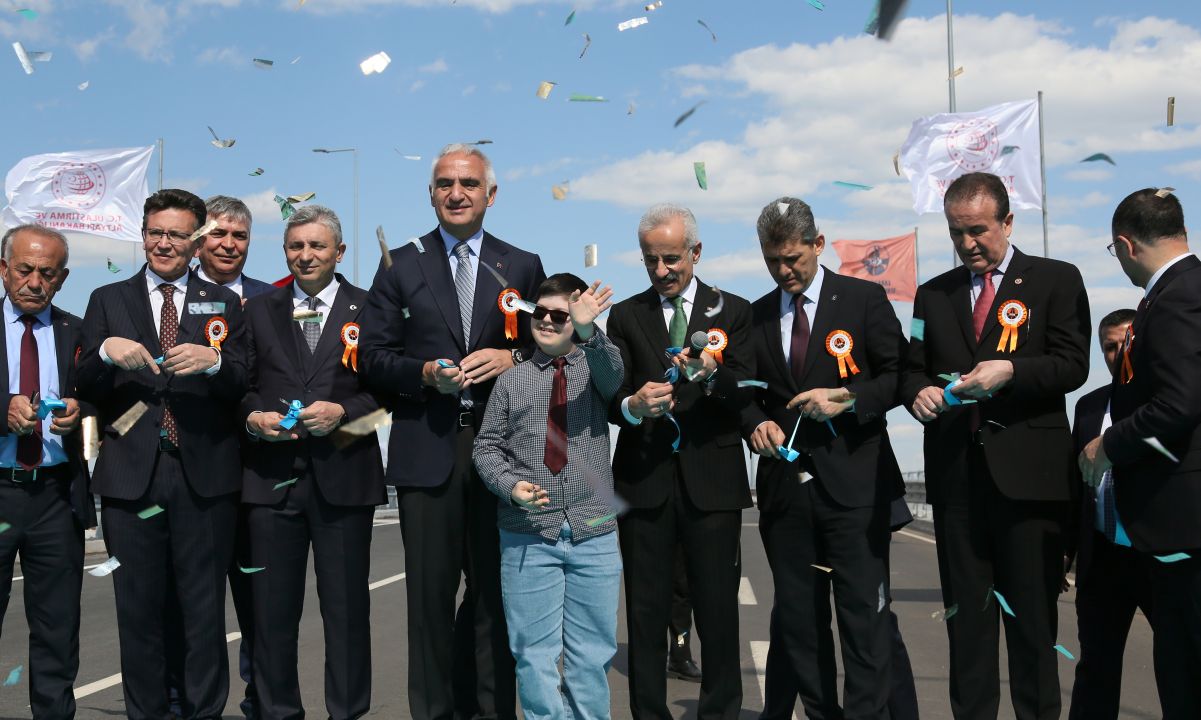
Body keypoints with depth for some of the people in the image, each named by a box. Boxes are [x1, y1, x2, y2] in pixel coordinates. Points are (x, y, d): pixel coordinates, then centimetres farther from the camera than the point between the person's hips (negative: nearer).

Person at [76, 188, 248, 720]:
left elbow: (245, 386, 2)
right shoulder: (108, 301, 12)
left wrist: (213, 361, -18)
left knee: (204, 609, 4)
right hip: (131, 473, 1)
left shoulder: (223, 304, 11)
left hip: (204, 474, 0)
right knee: (139, 609, 7)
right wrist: (105, 352, -13)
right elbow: (84, 389, 6)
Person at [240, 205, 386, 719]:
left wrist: (342, 411, -13)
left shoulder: (369, 310, 5)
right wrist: (253, 417, -7)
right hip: (272, 478, 2)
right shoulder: (259, 310, 12)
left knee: (346, 608, 6)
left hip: (344, 478, -2)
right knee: (272, 609, 7)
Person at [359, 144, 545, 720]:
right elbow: (373, 357, 4)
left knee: (496, 589, 8)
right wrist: (426, 373, -13)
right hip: (427, 450, -1)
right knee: (430, 592, 4)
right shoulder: (400, 265, 8)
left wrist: (512, 359, -10)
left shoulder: (523, 267, 11)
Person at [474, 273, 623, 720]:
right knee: (535, 654, 3)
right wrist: (510, 485, -11)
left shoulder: (595, 367, 8)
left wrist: (588, 332, -35)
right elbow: (487, 447, 9)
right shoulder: (511, 379, 9)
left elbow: (614, 377, -16)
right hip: (528, 534, 0)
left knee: (592, 655, 7)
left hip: (594, 534, 0)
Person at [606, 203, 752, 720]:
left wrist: (711, 376, -24)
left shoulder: (733, 311, 7)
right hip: (643, 479, 1)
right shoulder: (625, 315, 10)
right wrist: (633, 405, -21)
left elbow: (745, 396, -3)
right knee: (646, 610, 6)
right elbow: (609, 399, 2)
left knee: (718, 609, 2)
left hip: (712, 479, -1)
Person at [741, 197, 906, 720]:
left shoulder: (864, 299, 0)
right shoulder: (756, 316, 12)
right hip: (785, 483, 4)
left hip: (853, 481, -4)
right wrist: (757, 424, -3)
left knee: (863, 613, -3)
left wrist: (848, 398, -16)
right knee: (797, 617, 9)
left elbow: (898, 376, -1)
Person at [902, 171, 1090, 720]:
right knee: (965, 612, 8)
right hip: (956, 470, 4)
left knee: (1032, 611, 3)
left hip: (1028, 469, -3)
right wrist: (919, 392, -8)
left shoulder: (1056, 280, 3)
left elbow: (1073, 365, -5)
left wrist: (1009, 371, -20)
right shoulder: (933, 294, 14)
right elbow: (913, 367, 14)